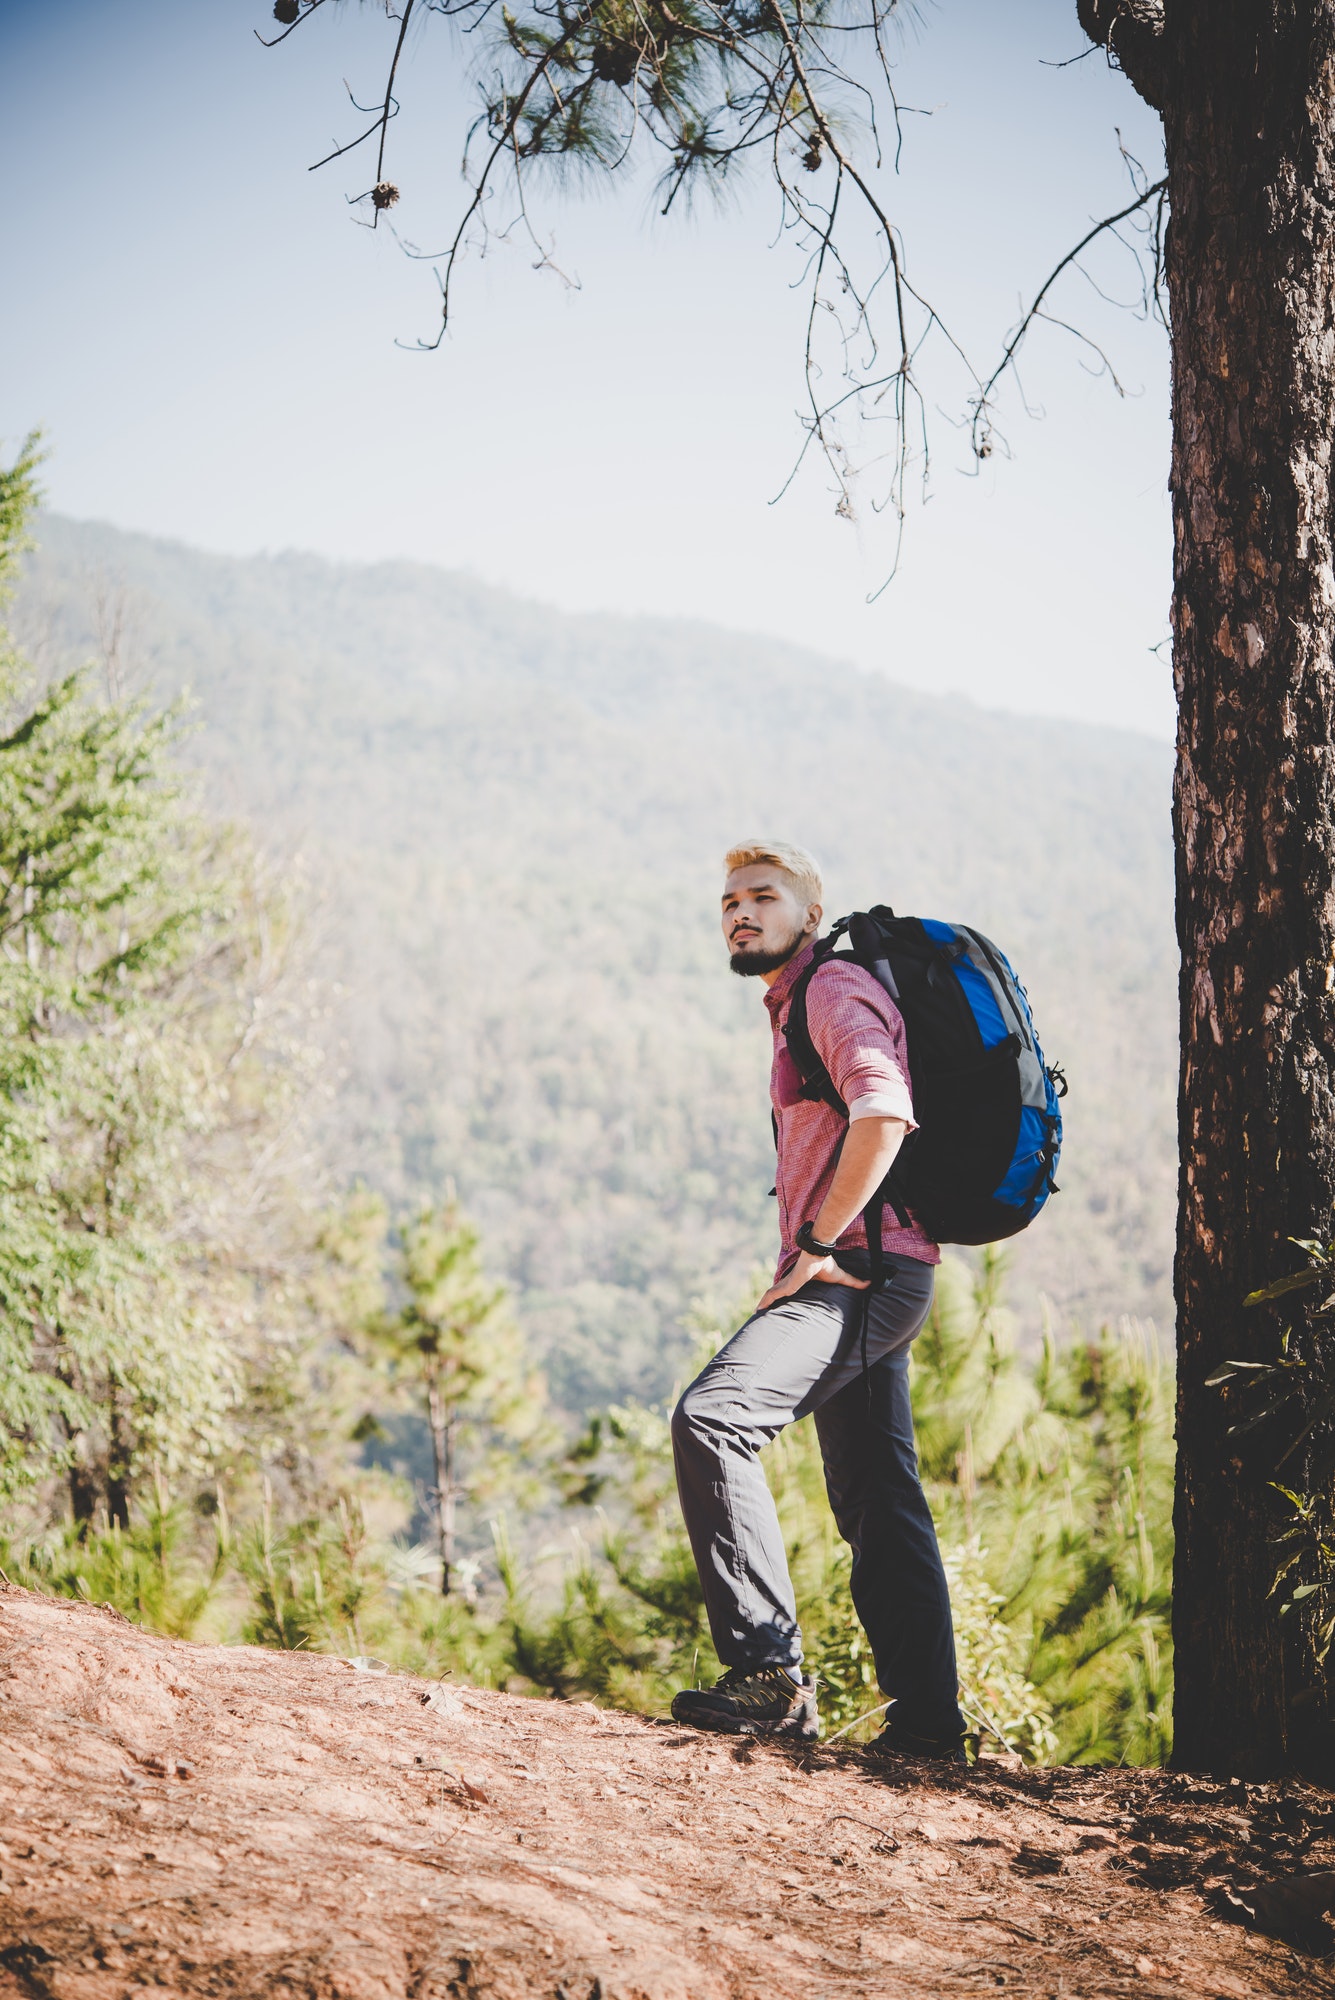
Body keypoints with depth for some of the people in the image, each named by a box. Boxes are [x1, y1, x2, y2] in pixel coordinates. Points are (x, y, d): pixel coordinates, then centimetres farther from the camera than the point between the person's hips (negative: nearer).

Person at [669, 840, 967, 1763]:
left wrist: (817, 1246, -20)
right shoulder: (797, 1007, 24)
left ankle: (771, 1672, -24)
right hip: (862, 1277, 11)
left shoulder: (837, 987, -7)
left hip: (860, 1270, -11)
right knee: (878, 1504, 12)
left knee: (712, 1417, -23)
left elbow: (885, 1114, -24)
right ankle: (927, 1720, 18)